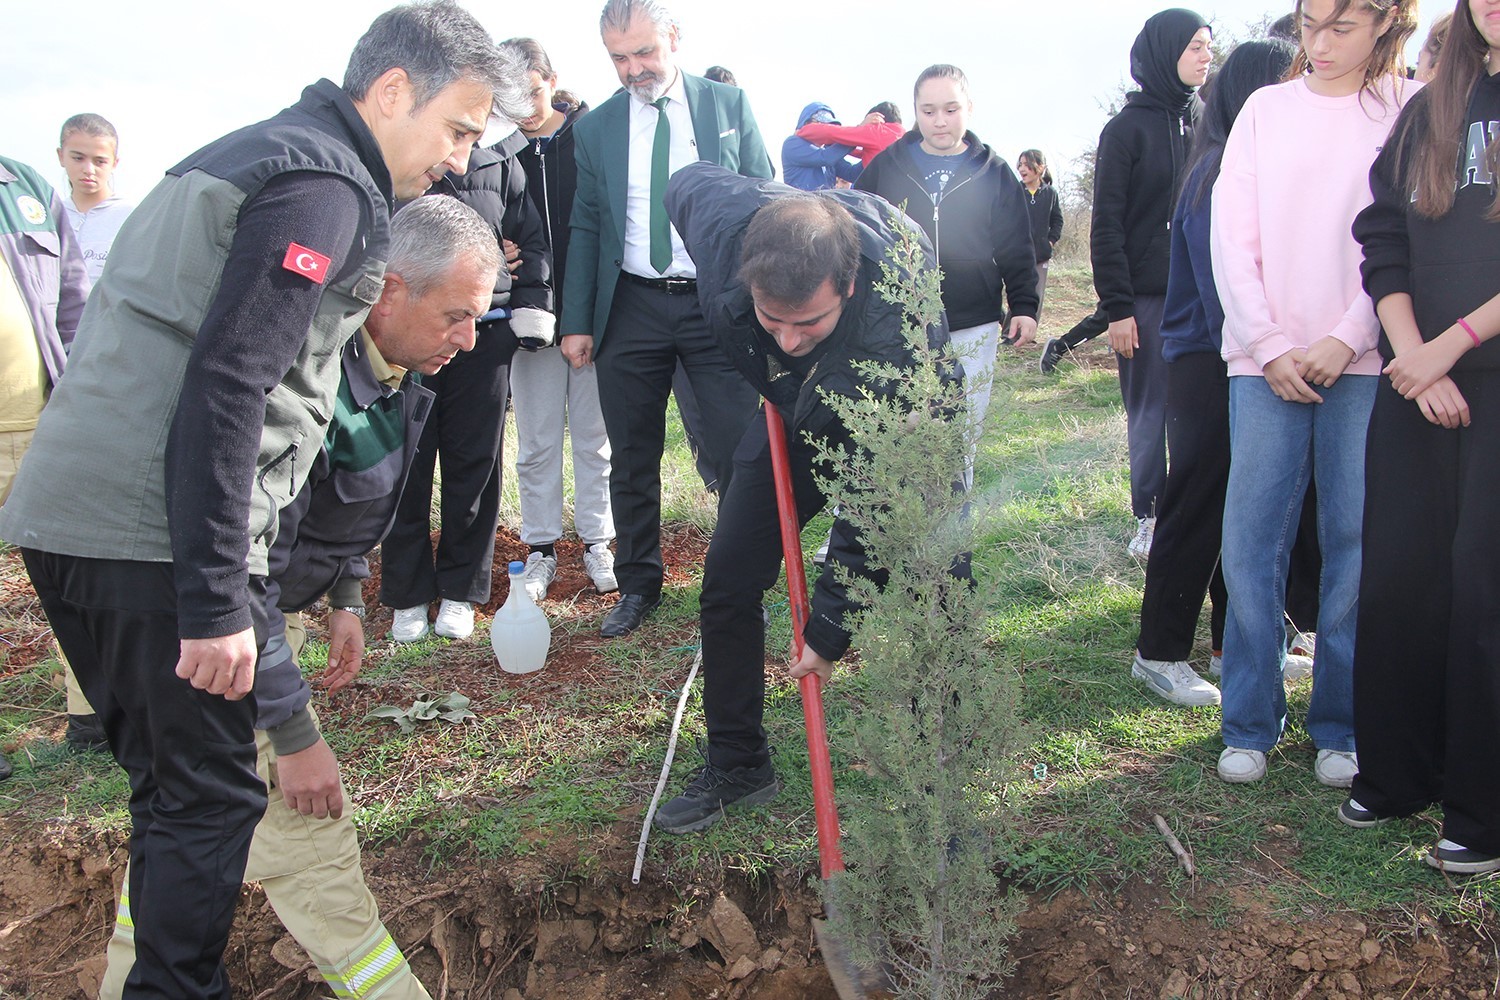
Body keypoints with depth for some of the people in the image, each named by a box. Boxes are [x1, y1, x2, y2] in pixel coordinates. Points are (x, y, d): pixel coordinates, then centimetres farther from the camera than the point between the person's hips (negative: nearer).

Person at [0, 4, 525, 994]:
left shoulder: (254, 153, 22)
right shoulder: (325, 185, -10)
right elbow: (225, 388, -20)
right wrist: (216, 602, -20)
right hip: (156, 534, -10)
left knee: (170, 781, 19)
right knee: (208, 794, 1)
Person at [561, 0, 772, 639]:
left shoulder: (729, 106, 4)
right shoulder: (595, 128, 7)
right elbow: (585, 228, 9)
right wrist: (576, 322, 3)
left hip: (718, 301, -1)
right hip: (631, 308, 2)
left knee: (737, 453, -2)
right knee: (632, 460, 8)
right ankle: (637, 586, 23)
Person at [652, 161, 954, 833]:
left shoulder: (900, 330, -44)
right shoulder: (721, 222, -34)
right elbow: (686, 182, -5)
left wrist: (830, 627, -28)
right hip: (794, 421, 4)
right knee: (728, 583, 2)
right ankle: (737, 765, 20)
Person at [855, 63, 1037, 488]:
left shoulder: (994, 174, 6)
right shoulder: (885, 167, 6)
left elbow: (1017, 251, 8)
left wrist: (1024, 306, -3)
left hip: (972, 331, 1)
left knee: (963, 437, 7)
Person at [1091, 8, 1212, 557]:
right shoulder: (1128, 127, 0)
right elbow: (1107, 225, -4)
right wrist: (1116, 306, -10)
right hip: (1148, 296, -3)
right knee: (1150, 410, 3)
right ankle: (1148, 516, 14)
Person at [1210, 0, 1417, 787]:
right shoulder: (1266, 108, 10)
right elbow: (1231, 236, 5)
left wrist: (1346, 340, -11)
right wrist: (1269, 346, -4)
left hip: (1365, 363, -1)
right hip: (1266, 360, 2)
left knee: (1357, 544, 1)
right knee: (1250, 538, -1)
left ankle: (1342, 727, 15)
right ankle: (1250, 724, 10)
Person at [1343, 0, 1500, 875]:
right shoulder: (1426, 114, 14)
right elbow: (1384, 245, 7)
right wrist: (1413, 356, -5)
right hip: (1418, 389, 4)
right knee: (1398, 578, 6)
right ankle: (1395, 778, 21)